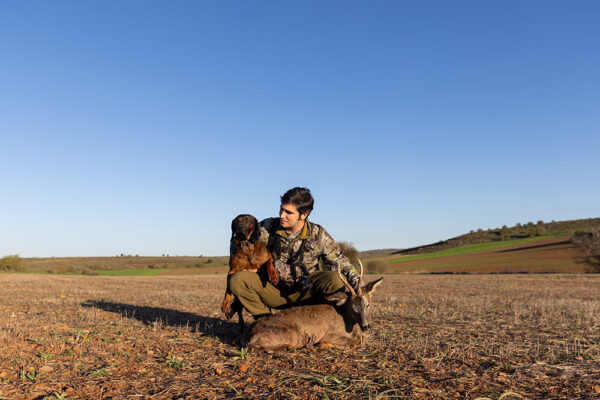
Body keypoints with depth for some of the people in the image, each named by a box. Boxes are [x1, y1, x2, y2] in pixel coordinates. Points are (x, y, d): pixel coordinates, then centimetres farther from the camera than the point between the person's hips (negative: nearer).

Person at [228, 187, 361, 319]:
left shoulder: (318, 234, -6)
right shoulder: (268, 226, -7)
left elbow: (339, 261, 0)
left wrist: (352, 276, -18)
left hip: (306, 292, -1)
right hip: (275, 290, 1)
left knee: (336, 280, -29)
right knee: (237, 280, -24)